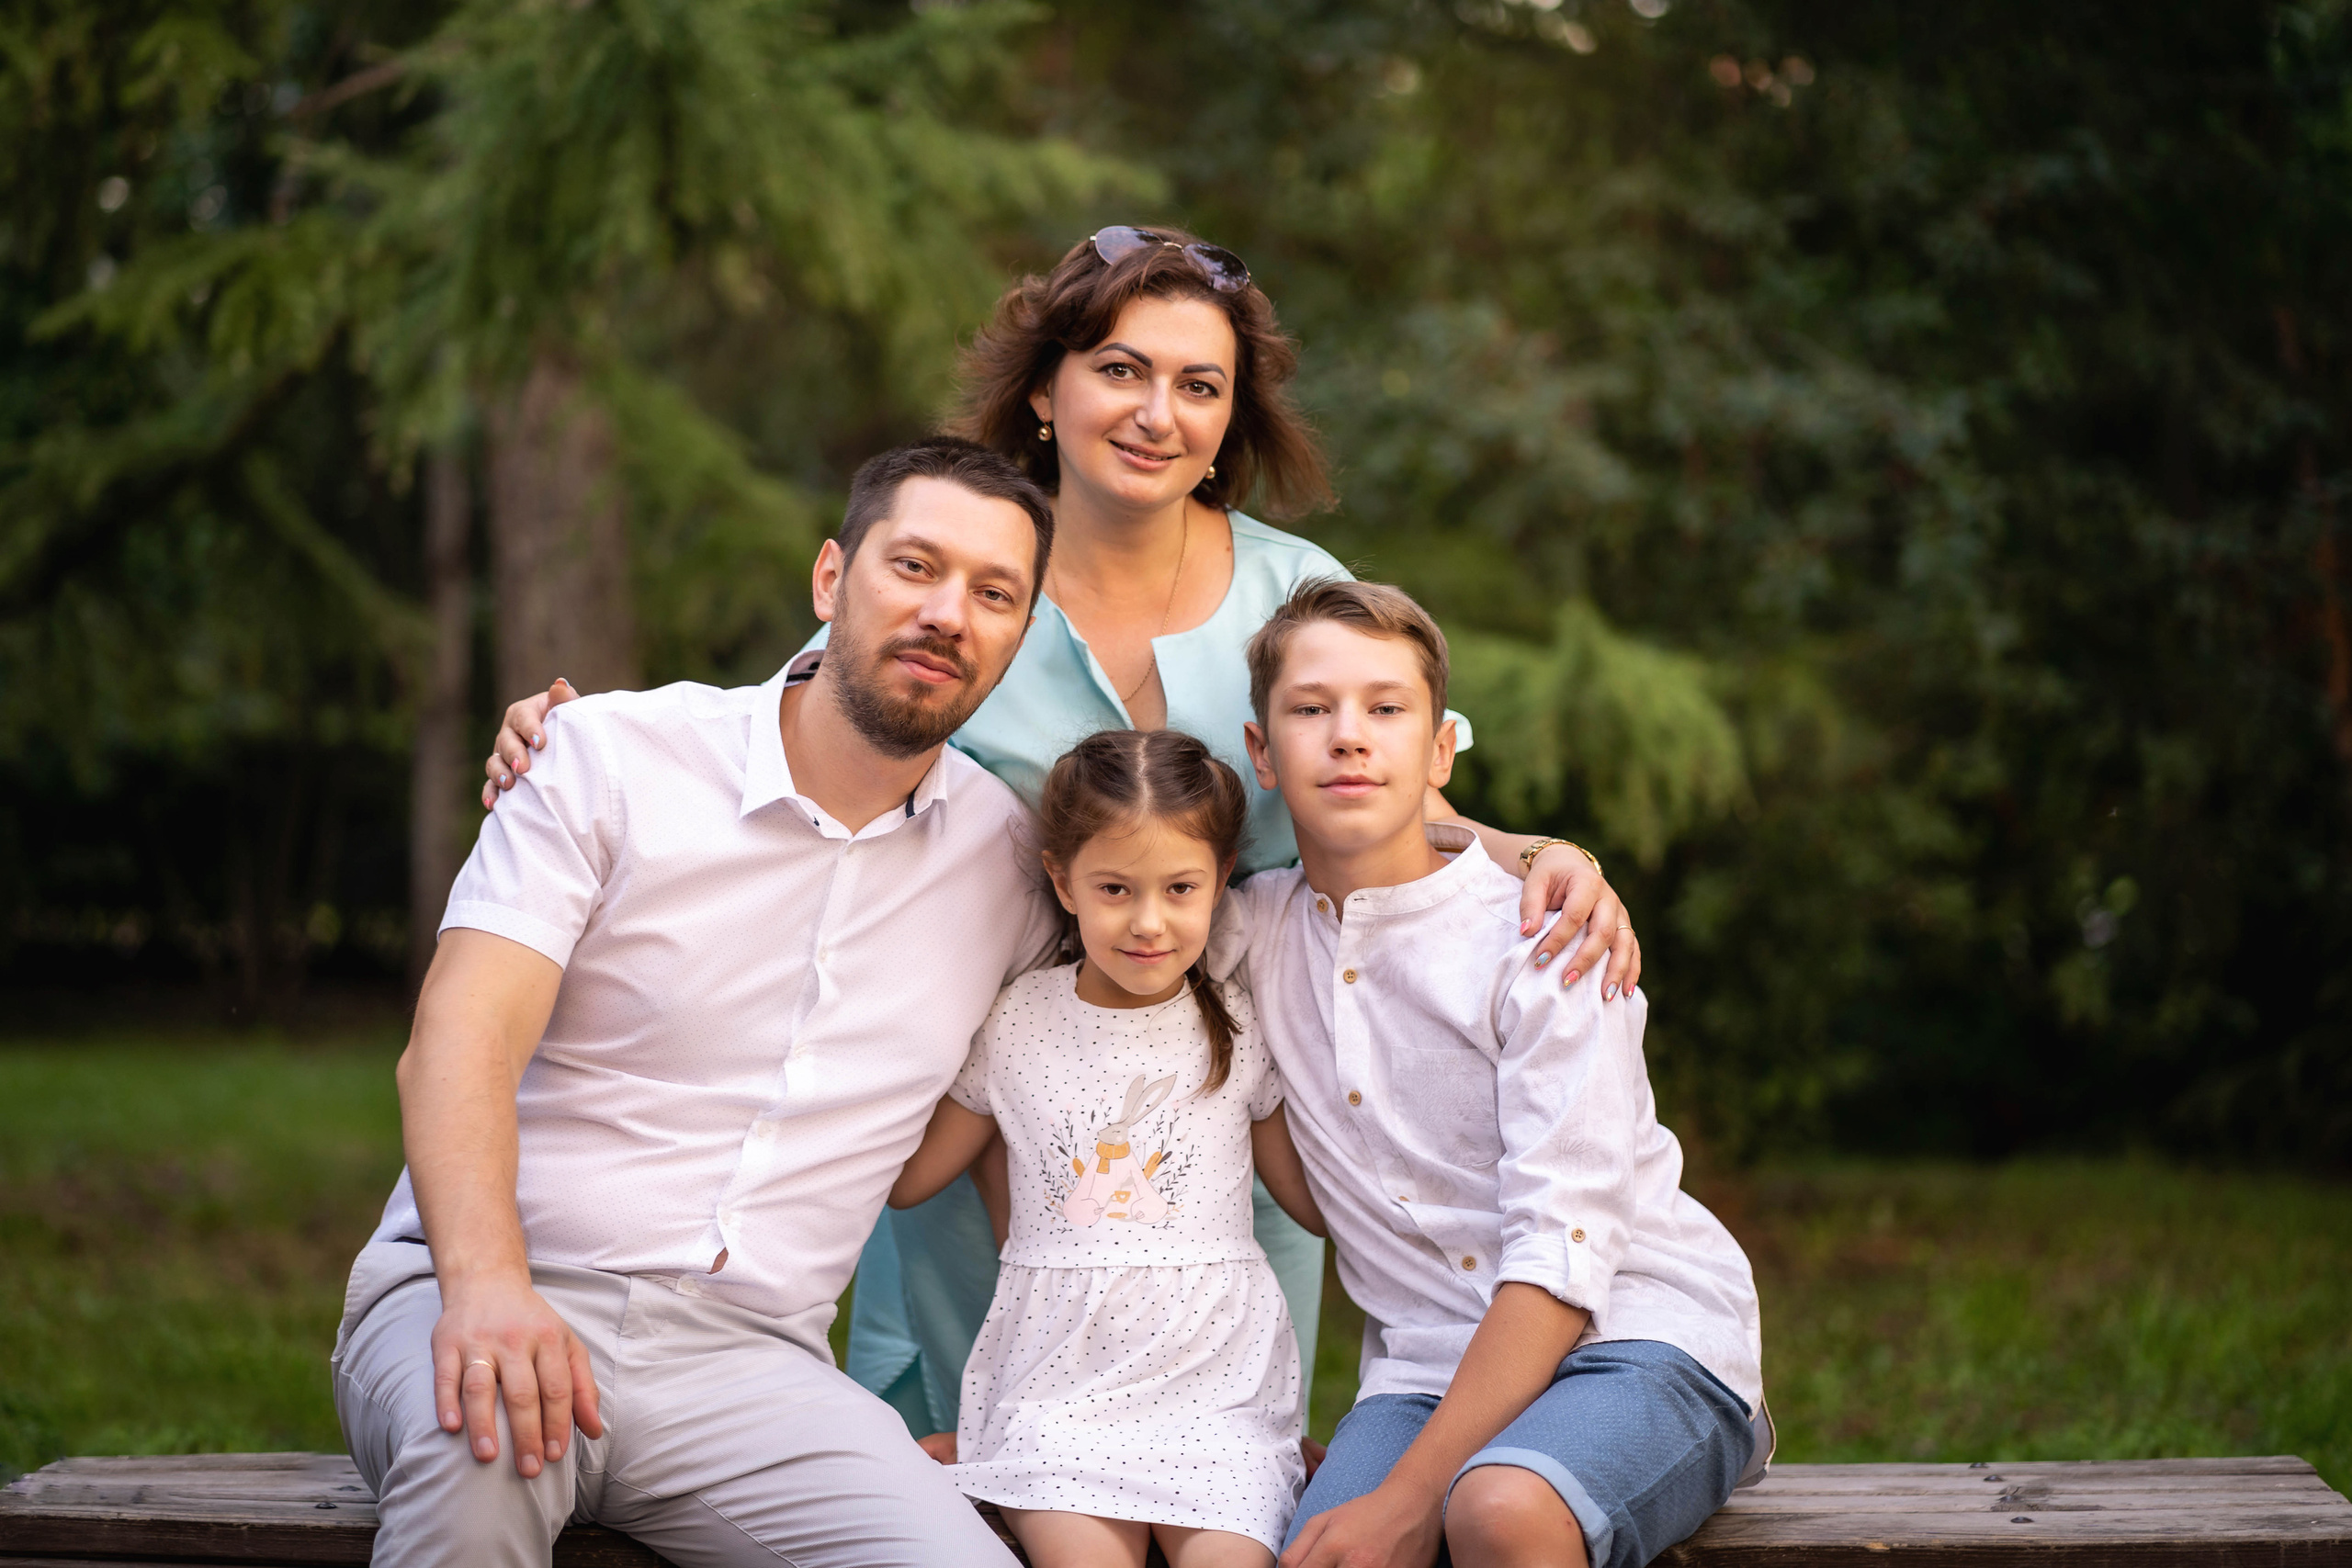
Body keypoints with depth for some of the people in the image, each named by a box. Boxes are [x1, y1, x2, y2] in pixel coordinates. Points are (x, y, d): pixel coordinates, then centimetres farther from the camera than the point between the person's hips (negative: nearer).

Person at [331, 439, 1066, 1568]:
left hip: (748, 1351, 3)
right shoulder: (611, 755, 0)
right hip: (486, 1297, -2)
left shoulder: (1009, 854, 10)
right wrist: (486, 1280, -29)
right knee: (479, 1445, -38)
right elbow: (459, 1043, -11)